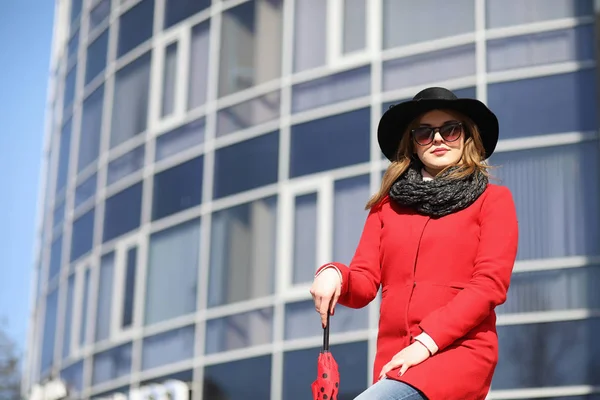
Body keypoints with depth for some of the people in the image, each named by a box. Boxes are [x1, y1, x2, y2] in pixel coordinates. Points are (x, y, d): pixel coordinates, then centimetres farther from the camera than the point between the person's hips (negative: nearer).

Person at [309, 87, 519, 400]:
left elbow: (490, 284, -5)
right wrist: (333, 275, -14)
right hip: (395, 357, 5)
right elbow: (364, 284, 10)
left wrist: (426, 342, -16)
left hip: (459, 351, -5)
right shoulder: (387, 205, 18)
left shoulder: (493, 199, 8)